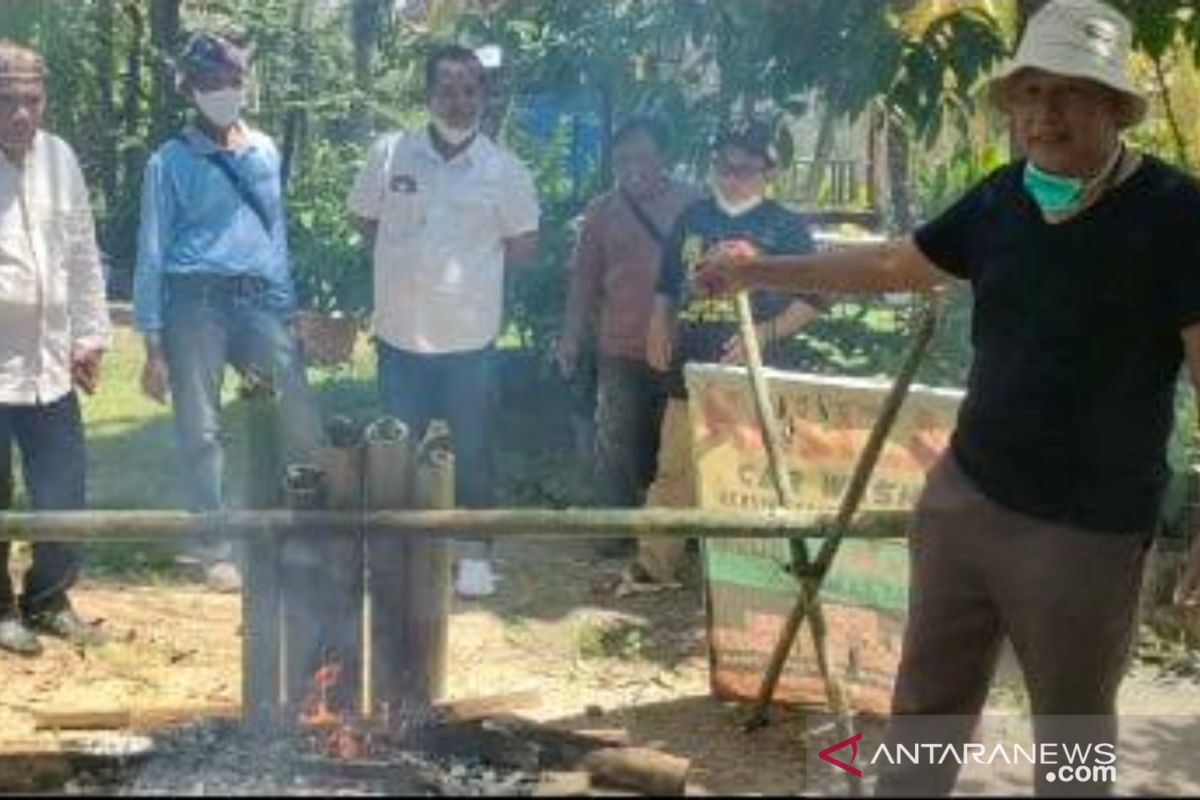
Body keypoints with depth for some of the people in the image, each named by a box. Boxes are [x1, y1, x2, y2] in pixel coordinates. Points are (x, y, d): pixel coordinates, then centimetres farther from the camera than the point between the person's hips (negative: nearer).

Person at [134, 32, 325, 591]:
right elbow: (153, 254, -1)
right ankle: (217, 548, 13)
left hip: (257, 298, 3)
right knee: (201, 430, 2)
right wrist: (153, 345, -4)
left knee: (300, 407, -9)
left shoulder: (265, 151, 10)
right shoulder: (170, 162, -2)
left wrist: (286, 309, 11)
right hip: (195, 300, -3)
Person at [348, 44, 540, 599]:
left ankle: (475, 553, 23)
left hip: (469, 334, -1)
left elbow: (525, 246, 4)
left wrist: (473, 265, 0)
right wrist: (406, 261, 3)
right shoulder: (389, 152, -3)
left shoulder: (504, 168, -5)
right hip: (400, 329, 1)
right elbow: (363, 219, 11)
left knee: (471, 450, 9)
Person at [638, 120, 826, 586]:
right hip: (689, 373, 4)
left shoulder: (785, 227, 0)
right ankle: (654, 567, 15)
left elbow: (811, 299, -3)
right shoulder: (693, 218, 14)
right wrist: (658, 328, 6)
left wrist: (765, 333, -15)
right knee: (673, 472, 7)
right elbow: (667, 285, 23)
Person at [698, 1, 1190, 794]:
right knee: (928, 702, 19)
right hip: (963, 493, 6)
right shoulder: (1002, 198, 4)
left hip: (1086, 530, -6)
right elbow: (890, 265, 17)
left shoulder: (1173, 214, -15)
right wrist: (757, 271, 20)